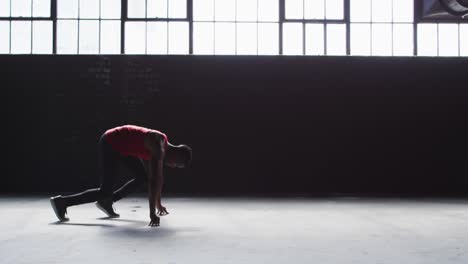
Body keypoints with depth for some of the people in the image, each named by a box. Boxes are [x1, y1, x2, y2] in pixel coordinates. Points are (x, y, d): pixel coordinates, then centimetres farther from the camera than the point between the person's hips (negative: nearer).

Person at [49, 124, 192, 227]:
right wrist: (152, 213, -31)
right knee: (105, 192, -6)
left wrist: (158, 203, 19)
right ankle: (62, 202, 3)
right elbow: (154, 181, -31)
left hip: (121, 145, 10)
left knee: (142, 176, 12)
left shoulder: (163, 146, 3)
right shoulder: (158, 149, -26)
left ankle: (106, 202, 18)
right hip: (110, 144, -10)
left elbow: (159, 176, 13)